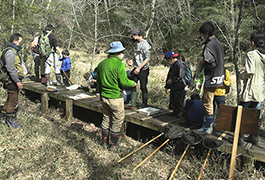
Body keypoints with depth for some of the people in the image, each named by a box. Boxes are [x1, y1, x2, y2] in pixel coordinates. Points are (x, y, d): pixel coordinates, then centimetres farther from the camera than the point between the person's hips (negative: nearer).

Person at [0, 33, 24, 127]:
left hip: (14, 81, 11)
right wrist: (18, 81, -24)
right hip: (12, 81, -11)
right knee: (13, 101, -1)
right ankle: (10, 120, 10)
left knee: (10, 100, 19)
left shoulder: (14, 51, 18)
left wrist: (18, 80, 22)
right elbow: (10, 69, -23)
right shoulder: (10, 51, -16)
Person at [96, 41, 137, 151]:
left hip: (104, 96, 7)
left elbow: (98, 80, 13)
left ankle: (104, 142, 28)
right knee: (117, 121, 7)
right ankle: (113, 145, 17)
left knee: (106, 119, 19)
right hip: (115, 97, -7)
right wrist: (133, 83, 2)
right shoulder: (119, 65, -16)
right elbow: (124, 82, -17)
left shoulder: (101, 64, 5)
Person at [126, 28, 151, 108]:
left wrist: (139, 68, -23)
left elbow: (147, 58, -19)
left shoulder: (144, 44, -15)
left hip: (143, 69, -7)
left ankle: (144, 103, 16)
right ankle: (133, 102, 11)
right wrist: (132, 61, 3)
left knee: (143, 87, 1)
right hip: (136, 68, 7)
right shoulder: (135, 43, 10)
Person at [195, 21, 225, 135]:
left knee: (207, 103, -1)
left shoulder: (209, 45, -18)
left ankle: (207, 128, 7)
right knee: (208, 101, 20)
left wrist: (202, 63, -6)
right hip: (218, 77, 10)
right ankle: (209, 124, 31)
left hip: (211, 79, -10)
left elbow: (210, 63, -25)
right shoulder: (218, 43, 12)